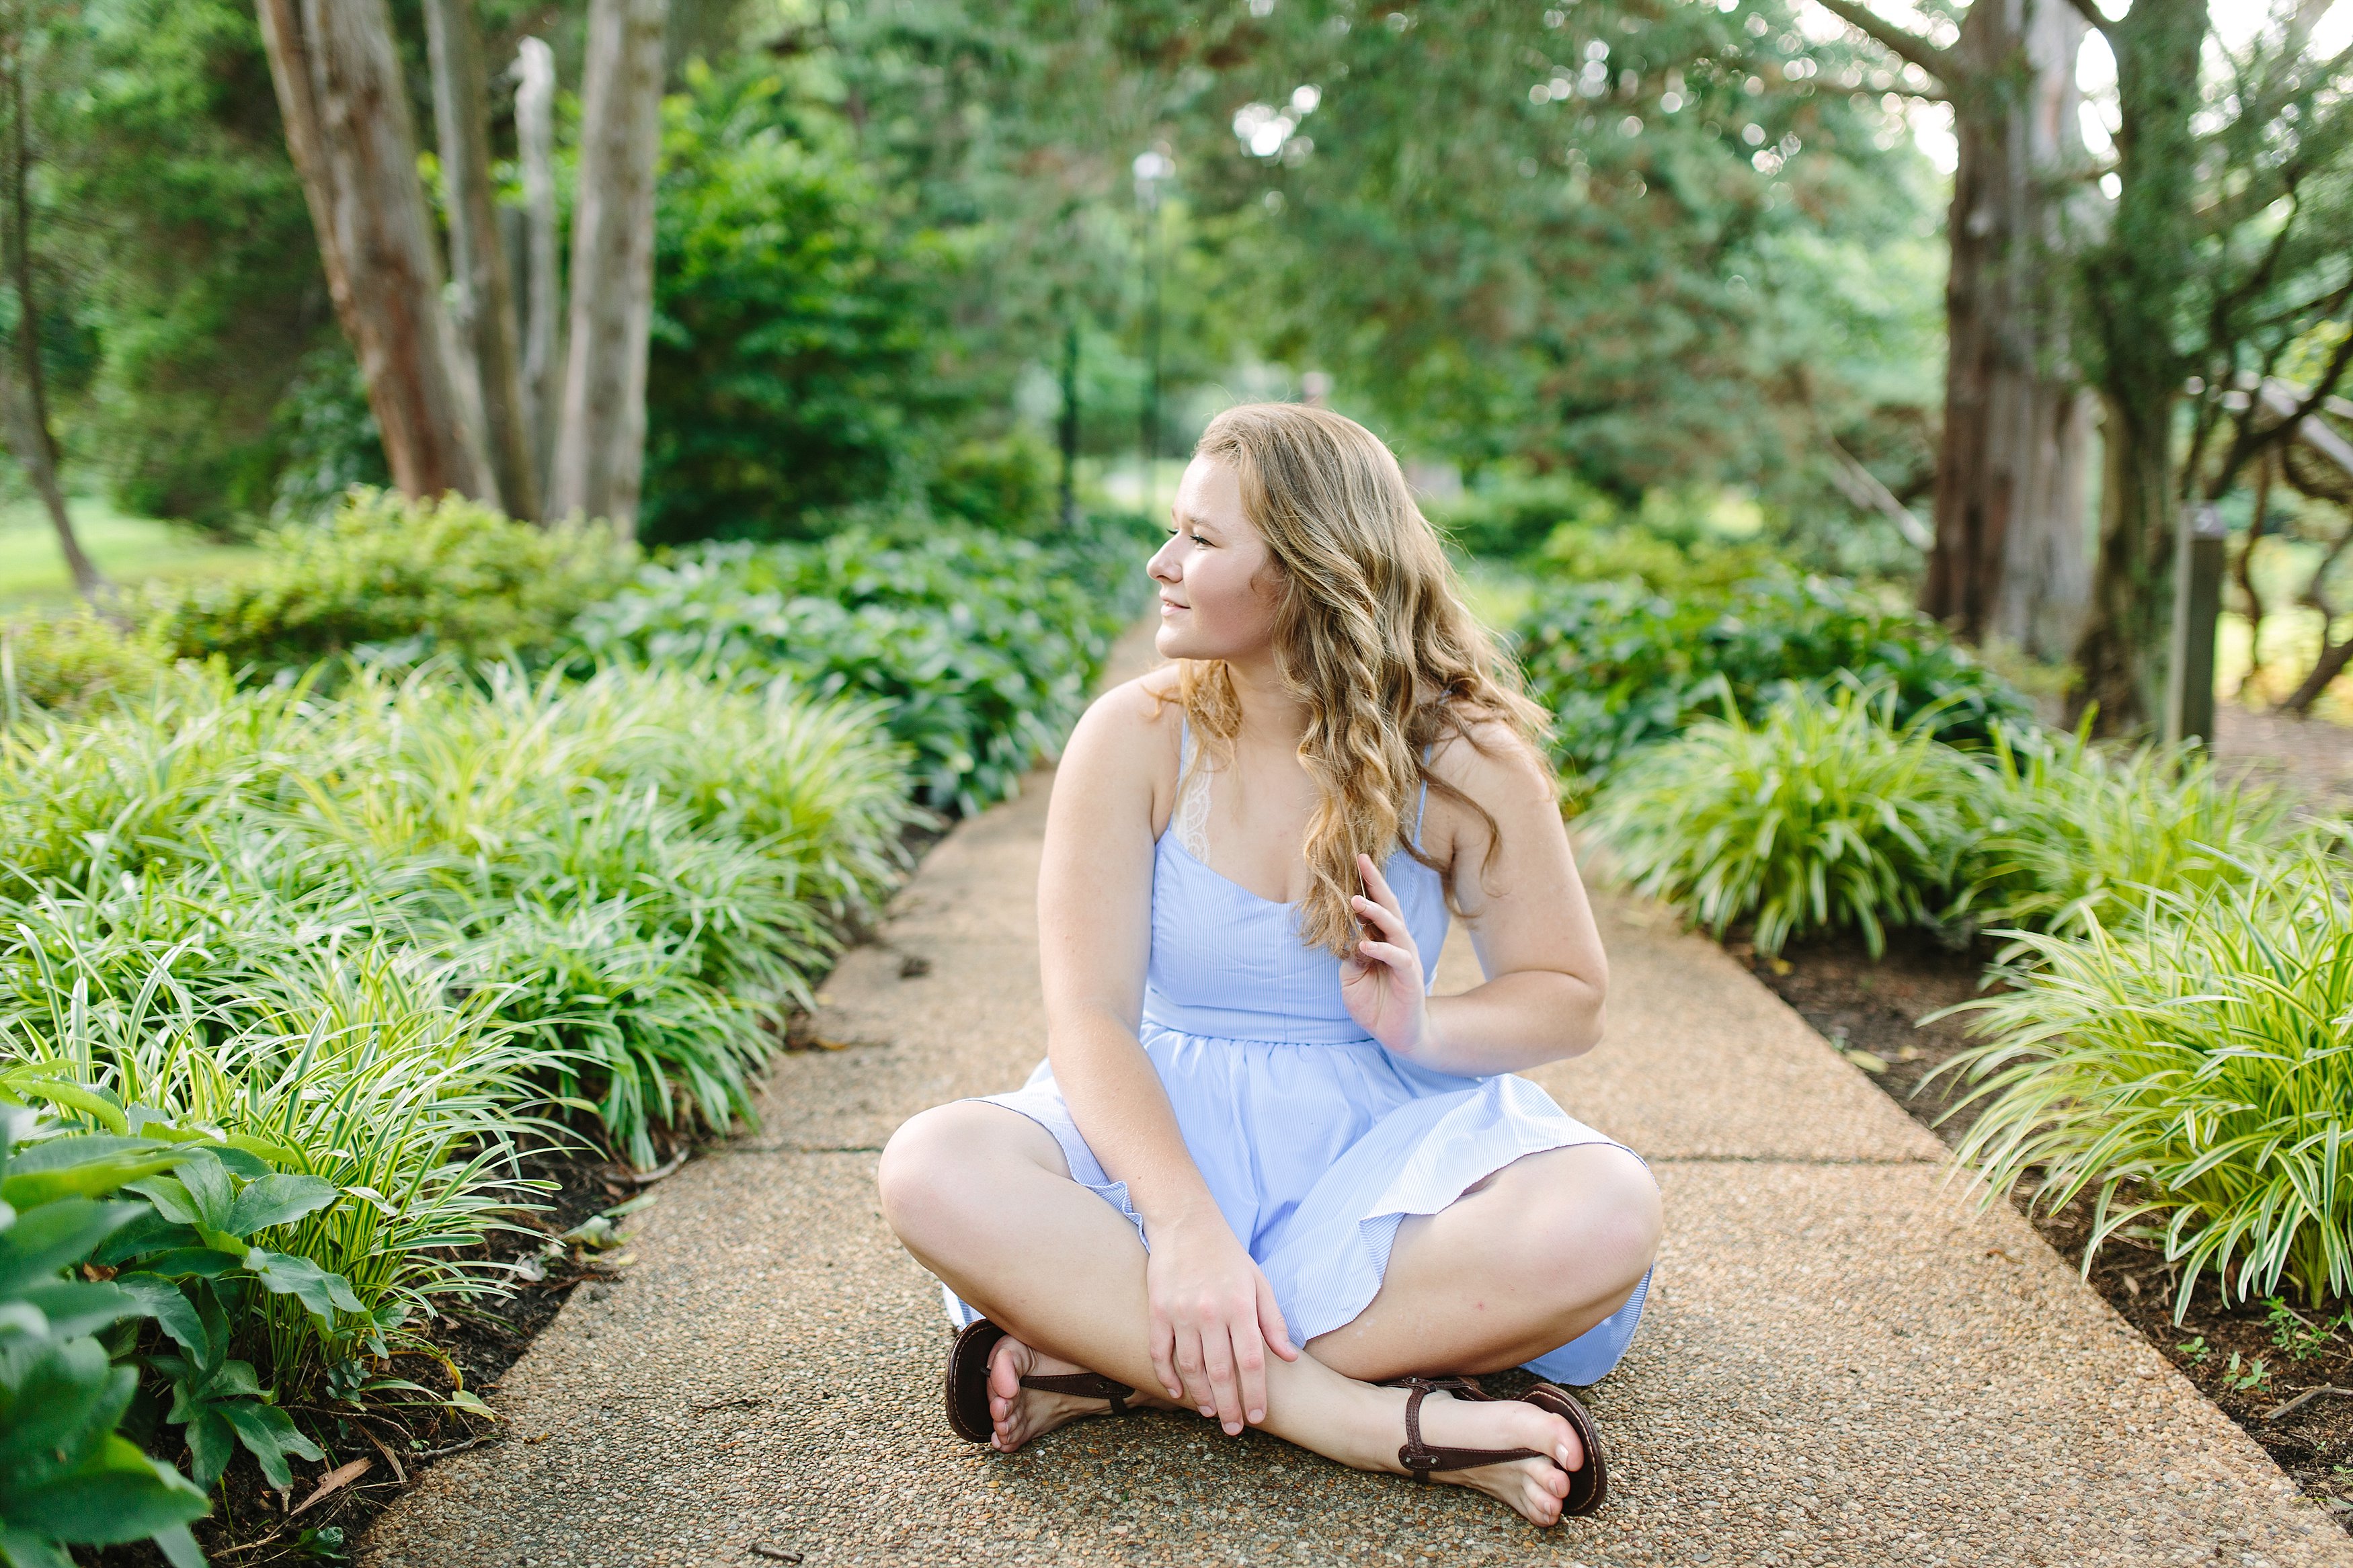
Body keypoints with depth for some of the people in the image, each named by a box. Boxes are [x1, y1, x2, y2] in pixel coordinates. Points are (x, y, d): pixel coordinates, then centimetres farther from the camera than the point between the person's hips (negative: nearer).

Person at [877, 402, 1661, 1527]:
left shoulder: (1462, 758, -4)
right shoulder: (1136, 737, -6)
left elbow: (1569, 997, 3)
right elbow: (1089, 1013, -14)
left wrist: (1424, 1030, -20)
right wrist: (1184, 1223, -31)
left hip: (1379, 1138, 1)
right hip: (1165, 1129, 0)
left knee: (1607, 1216, -31)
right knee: (933, 1172, -31)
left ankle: (1108, 1364, -27)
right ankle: (1378, 1420, -33)